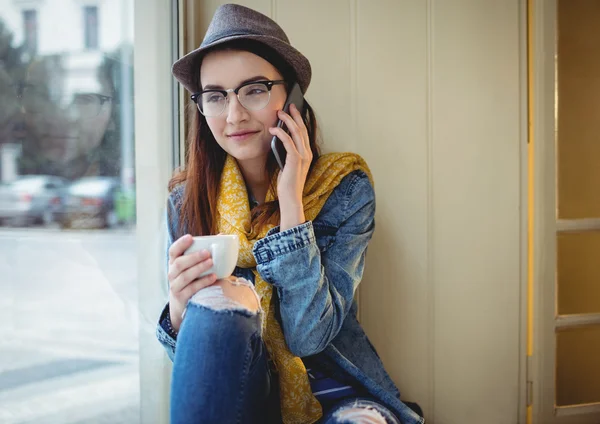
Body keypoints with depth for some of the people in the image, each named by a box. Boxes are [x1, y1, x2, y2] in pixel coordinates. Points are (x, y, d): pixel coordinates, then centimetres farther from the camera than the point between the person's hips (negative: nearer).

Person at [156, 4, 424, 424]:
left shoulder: (345, 188, -9)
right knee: (219, 297, -29)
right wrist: (179, 306, -24)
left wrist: (291, 201, -21)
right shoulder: (187, 201, -3)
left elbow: (309, 337, -17)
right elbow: (191, 353, -1)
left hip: (330, 389, -2)